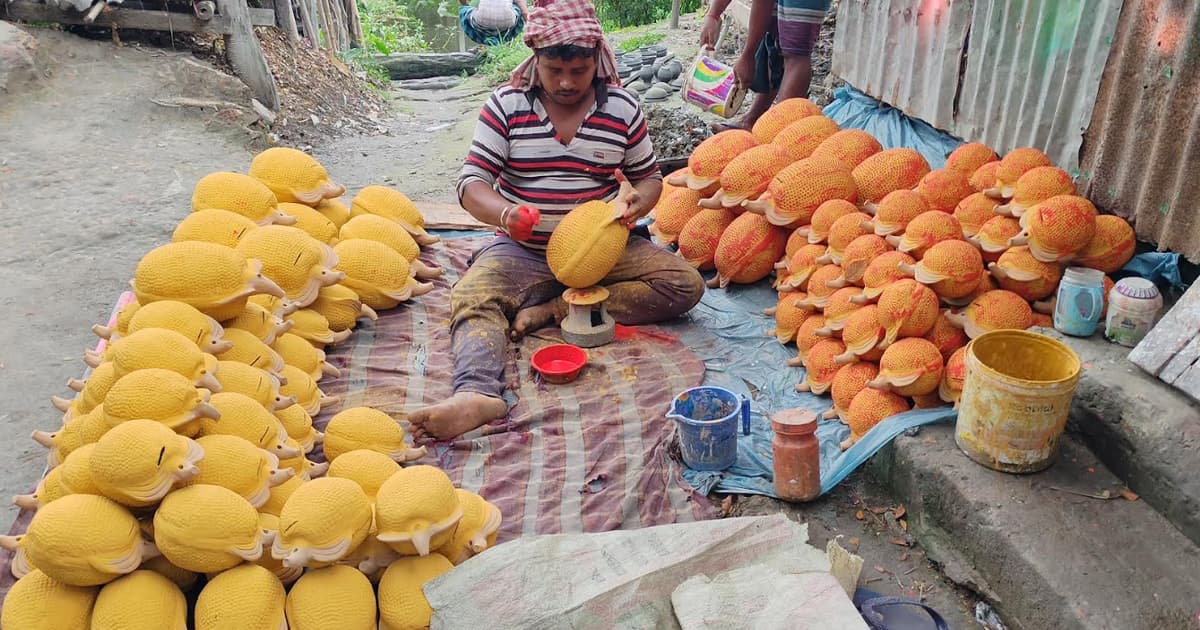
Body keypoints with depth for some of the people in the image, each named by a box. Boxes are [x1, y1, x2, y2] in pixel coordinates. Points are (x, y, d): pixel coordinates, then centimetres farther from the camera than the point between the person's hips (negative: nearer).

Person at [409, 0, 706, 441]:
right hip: (523, 251, -1)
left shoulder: (622, 108, 3)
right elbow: (473, 183, -6)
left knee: (686, 284, -20)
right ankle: (477, 393, -55)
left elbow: (649, 177, 12)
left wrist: (636, 203, -15)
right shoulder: (506, 106, -1)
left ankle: (554, 309, -22)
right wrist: (505, 214, -31)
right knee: (472, 298, -29)